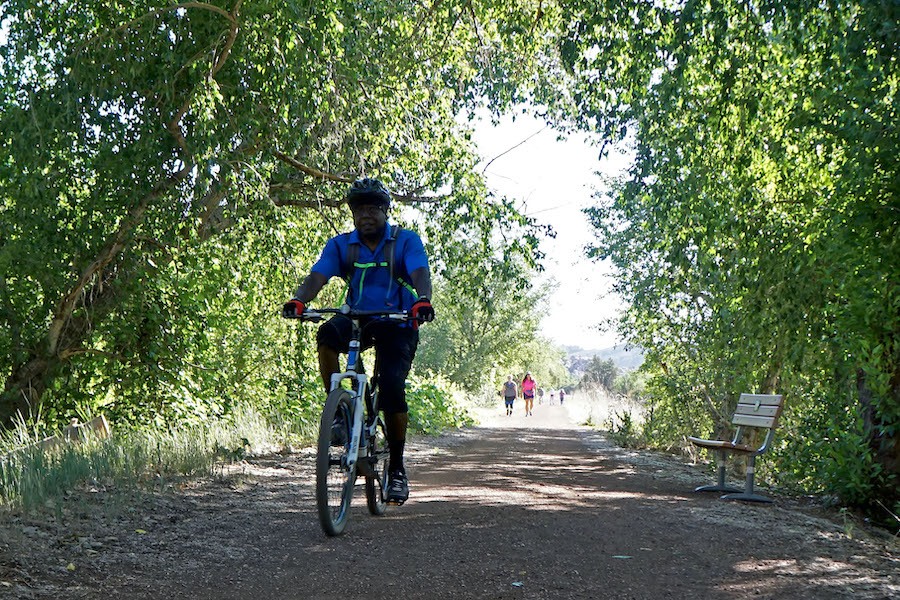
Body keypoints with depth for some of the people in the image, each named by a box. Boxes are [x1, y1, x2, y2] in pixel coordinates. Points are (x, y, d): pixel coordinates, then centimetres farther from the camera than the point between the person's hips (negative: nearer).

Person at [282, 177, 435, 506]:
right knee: (328, 334, -32)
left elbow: (421, 274, -22)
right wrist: (298, 300, -35)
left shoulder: (406, 241, -5)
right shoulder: (341, 245, 1)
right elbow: (317, 276, -13)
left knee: (392, 388, -19)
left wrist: (423, 300, -45)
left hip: (397, 325, -2)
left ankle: (397, 467, -1)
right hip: (357, 320, 2)